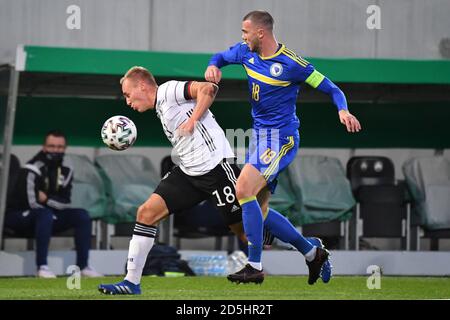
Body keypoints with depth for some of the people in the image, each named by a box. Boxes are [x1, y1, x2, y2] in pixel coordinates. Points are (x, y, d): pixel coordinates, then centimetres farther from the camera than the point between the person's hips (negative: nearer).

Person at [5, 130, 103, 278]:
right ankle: (42, 266, -36)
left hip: (48, 217, 7)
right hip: (20, 217, -7)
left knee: (82, 215, -9)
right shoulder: (31, 171, -20)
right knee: (45, 214, -38)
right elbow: (32, 203, -26)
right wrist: (54, 202, -13)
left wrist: (47, 199, -17)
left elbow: (65, 203, 0)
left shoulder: (66, 171, 4)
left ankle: (83, 266, -10)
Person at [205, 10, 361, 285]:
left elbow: (331, 88, -10)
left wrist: (343, 111, -29)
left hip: (280, 138, -8)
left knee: (243, 191, -22)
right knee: (259, 209, 9)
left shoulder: (291, 64, -17)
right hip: (259, 136, 9)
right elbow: (220, 57, 22)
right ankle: (312, 253, 23)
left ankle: (255, 266, -16)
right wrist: (213, 67, -2)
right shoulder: (246, 52, 3)